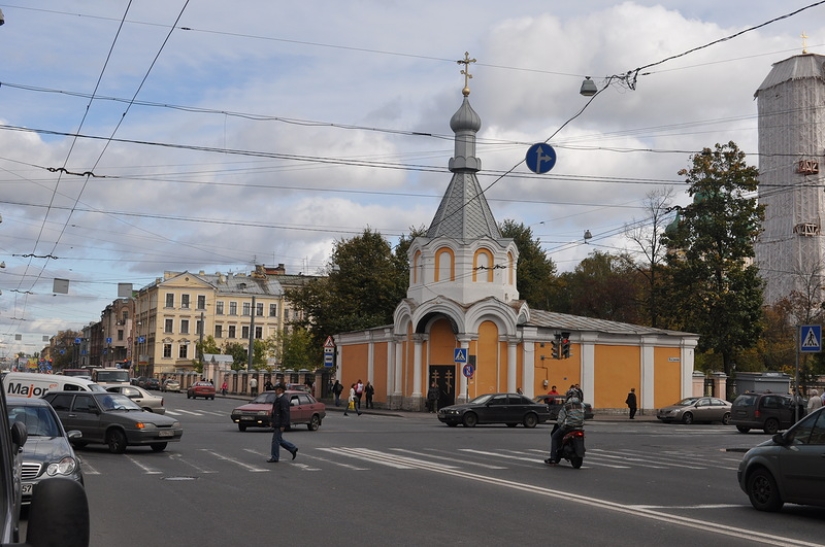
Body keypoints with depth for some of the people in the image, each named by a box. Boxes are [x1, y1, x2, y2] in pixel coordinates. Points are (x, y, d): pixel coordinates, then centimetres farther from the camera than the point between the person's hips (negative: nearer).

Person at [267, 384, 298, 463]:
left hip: (280, 424, -10)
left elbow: (285, 413, -21)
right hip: (276, 423, 10)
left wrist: (283, 425, -22)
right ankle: (293, 449, 23)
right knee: (279, 439, 15)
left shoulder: (283, 400, -17)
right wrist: (273, 422, 19)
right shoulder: (278, 399, 14)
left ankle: (274, 457, 4)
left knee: (276, 440, -4)